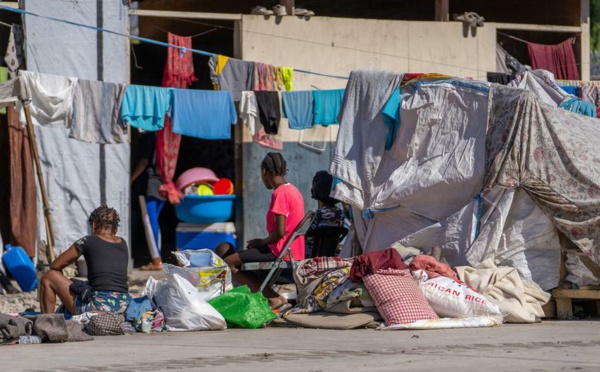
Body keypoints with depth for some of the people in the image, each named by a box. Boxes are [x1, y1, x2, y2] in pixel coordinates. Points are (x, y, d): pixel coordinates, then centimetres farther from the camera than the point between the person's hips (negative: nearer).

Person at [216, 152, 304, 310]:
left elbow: (280, 232, -22)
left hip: (280, 252, -10)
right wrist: (262, 242, 14)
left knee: (229, 262, -10)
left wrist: (261, 242, -5)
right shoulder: (293, 190, 14)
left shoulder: (280, 193, -16)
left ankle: (273, 299, -12)